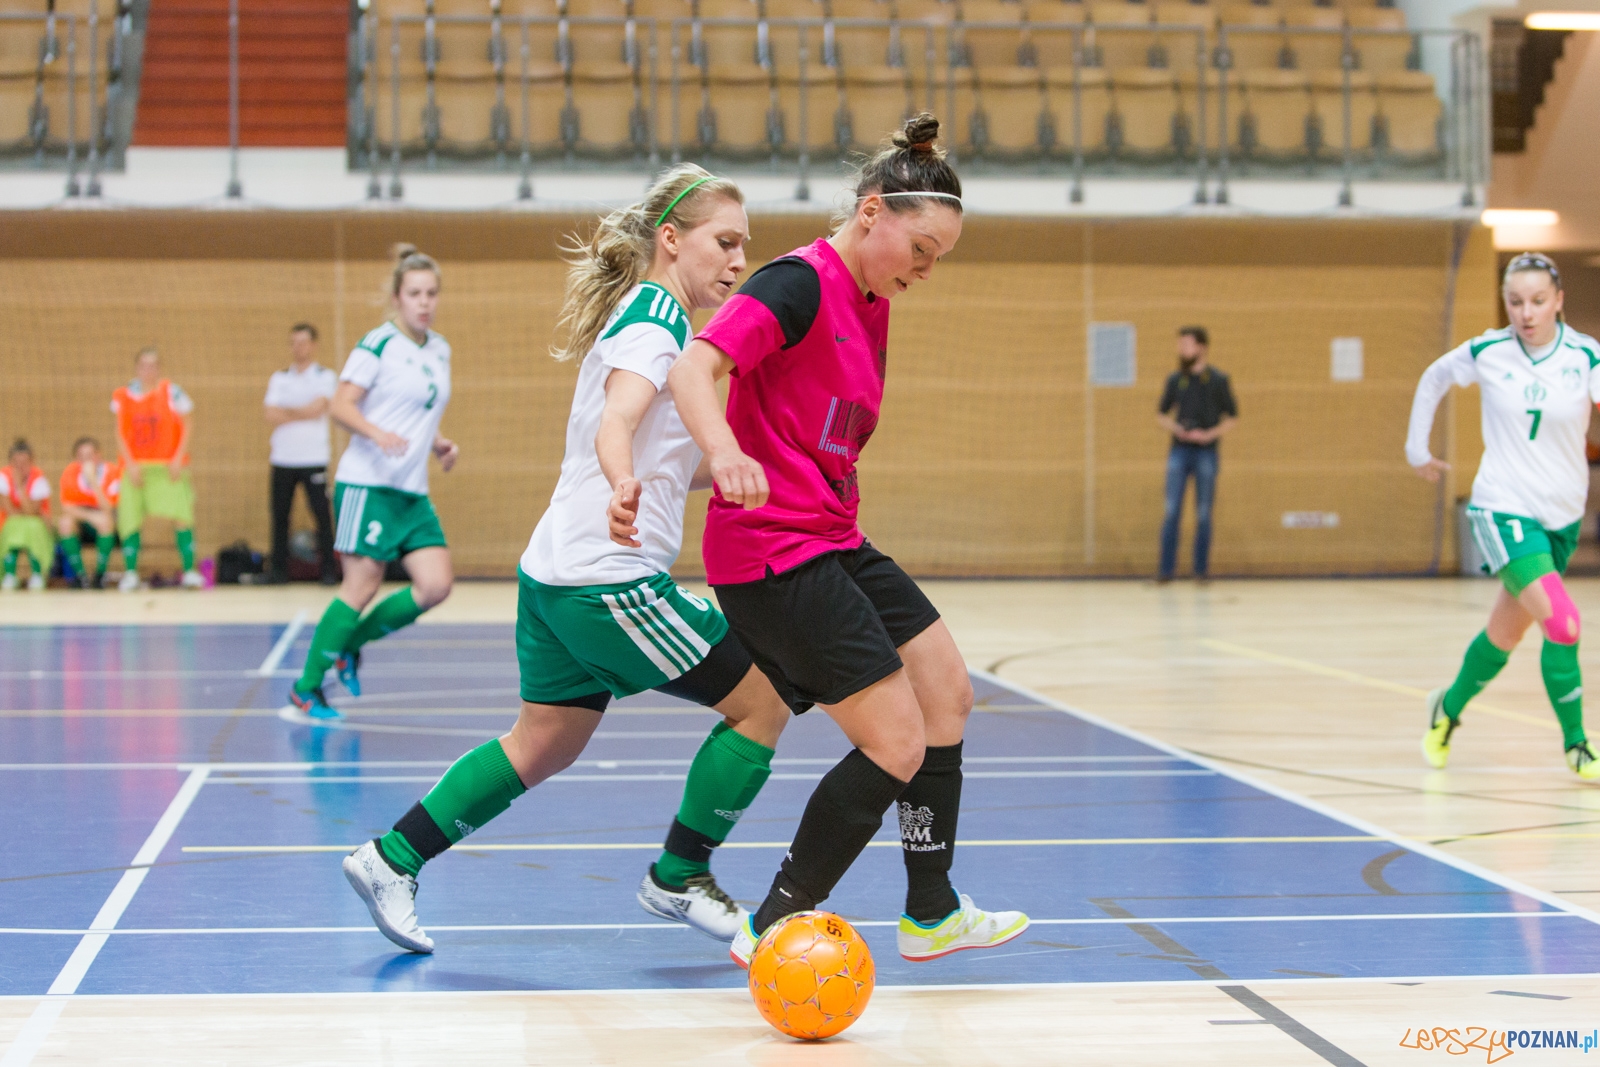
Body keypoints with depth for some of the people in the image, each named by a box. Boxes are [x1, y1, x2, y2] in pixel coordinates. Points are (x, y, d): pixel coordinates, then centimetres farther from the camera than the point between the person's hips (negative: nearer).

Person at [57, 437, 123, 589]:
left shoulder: (112, 472, -16)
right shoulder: (70, 473, -9)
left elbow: (107, 508, -27)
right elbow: (66, 507, -16)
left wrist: (92, 479, -35)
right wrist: (91, 516, -32)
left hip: (107, 530, -2)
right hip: (81, 527, 2)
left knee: (106, 519, -35)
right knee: (66, 521, -29)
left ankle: (100, 575, -19)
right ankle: (80, 575, -19)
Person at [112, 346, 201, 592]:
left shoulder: (172, 393, 0)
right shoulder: (123, 396, 6)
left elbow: (185, 428, 1)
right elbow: (120, 433, 6)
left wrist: (178, 459, -10)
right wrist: (130, 464, -5)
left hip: (168, 467, -2)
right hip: (135, 467, 2)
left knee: (181, 516, -11)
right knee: (129, 519, -2)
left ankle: (190, 571, -7)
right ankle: (131, 573, 8)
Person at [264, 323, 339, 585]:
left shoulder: (325, 377, 3)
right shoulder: (278, 379, 13)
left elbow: (317, 408, -12)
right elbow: (272, 415, 1)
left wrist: (285, 411, -2)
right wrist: (302, 413, -8)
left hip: (313, 458, -3)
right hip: (282, 458, 3)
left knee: (321, 514, -6)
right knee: (280, 515, 3)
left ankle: (328, 570, -1)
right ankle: (278, 569, 9)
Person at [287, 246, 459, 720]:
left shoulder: (440, 349, 15)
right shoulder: (378, 344, -8)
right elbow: (340, 405, -11)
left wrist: (439, 444, 8)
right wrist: (376, 432, -27)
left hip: (413, 491, 7)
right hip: (368, 484, -7)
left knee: (436, 584, -5)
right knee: (361, 588, -7)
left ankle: (351, 642, 15)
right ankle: (305, 689, 5)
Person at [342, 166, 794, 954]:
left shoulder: (640, 315, 19)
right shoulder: (656, 314, -11)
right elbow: (614, 424, -29)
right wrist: (624, 488, -48)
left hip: (557, 574, 10)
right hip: (608, 577, -10)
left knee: (544, 744, 18)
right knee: (763, 701, 0)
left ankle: (392, 857, 17)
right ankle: (678, 878, 9)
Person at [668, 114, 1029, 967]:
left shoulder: (871, 306, 14)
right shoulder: (800, 285, -16)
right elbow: (693, 367, -30)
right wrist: (725, 453, -47)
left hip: (835, 543, 10)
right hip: (773, 553, -10)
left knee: (947, 694, 14)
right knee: (897, 746, -11)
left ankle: (932, 914, 26)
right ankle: (771, 932, 1)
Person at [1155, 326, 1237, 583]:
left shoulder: (1218, 381, 1)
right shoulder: (1175, 380, 8)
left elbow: (1232, 417, 4)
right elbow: (1161, 413, 17)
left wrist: (1210, 434, -11)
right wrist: (1174, 428, -4)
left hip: (1206, 452, -2)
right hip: (1179, 451, 2)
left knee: (1203, 514, 3)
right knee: (1172, 511, -5)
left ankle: (1201, 569, 10)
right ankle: (1166, 569, -2)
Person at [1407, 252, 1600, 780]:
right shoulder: (1487, 353, -6)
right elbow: (1433, 379, 13)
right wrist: (1418, 448, 17)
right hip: (1502, 509, -3)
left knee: (1505, 634, 15)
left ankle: (1448, 708, 40)